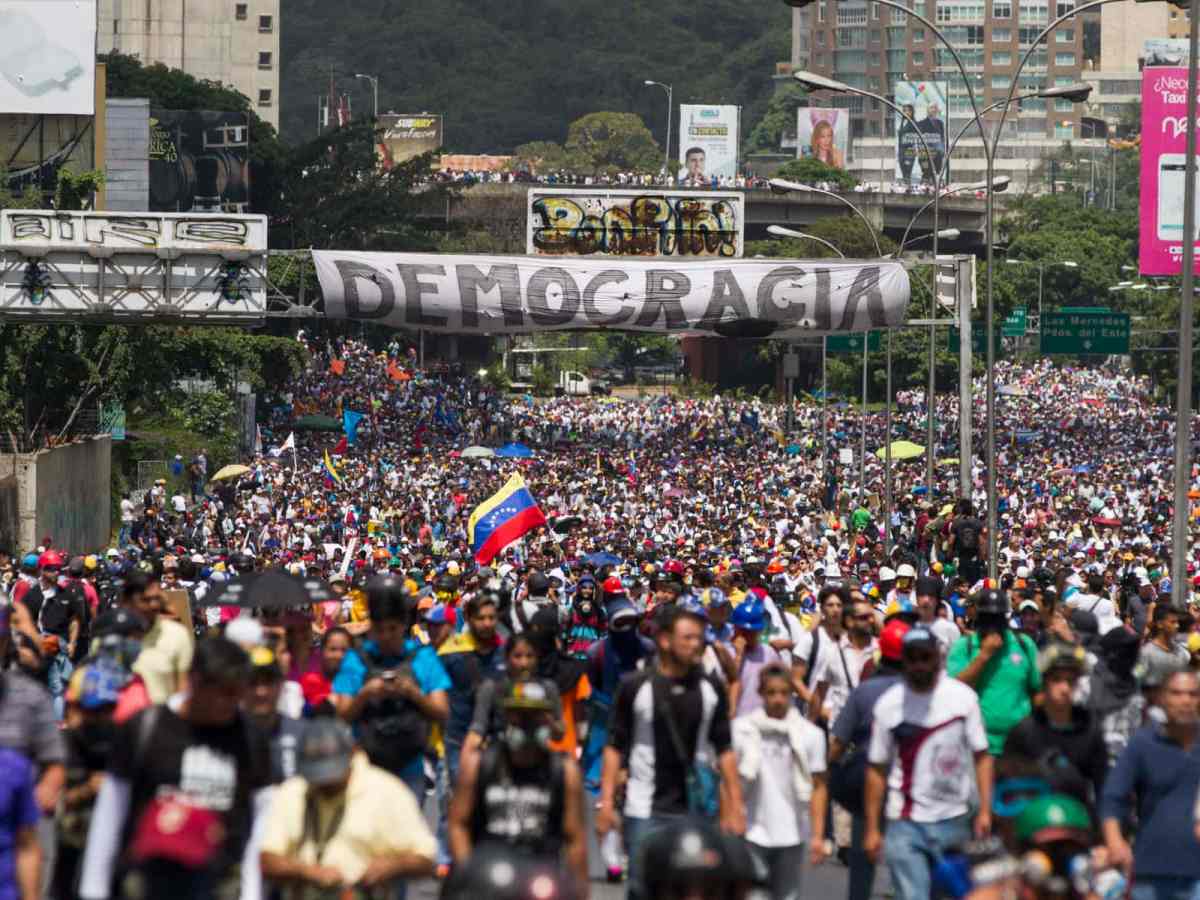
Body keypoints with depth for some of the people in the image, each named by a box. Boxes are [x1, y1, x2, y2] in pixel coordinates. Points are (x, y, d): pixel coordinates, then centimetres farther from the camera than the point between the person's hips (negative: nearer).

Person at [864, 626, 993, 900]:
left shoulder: (963, 697, -1)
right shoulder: (889, 704, -2)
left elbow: (981, 756, 1)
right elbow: (876, 769, 2)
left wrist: (985, 810, -7)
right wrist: (872, 828, 0)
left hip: (954, 822, 1)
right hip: (906, 825, -1)